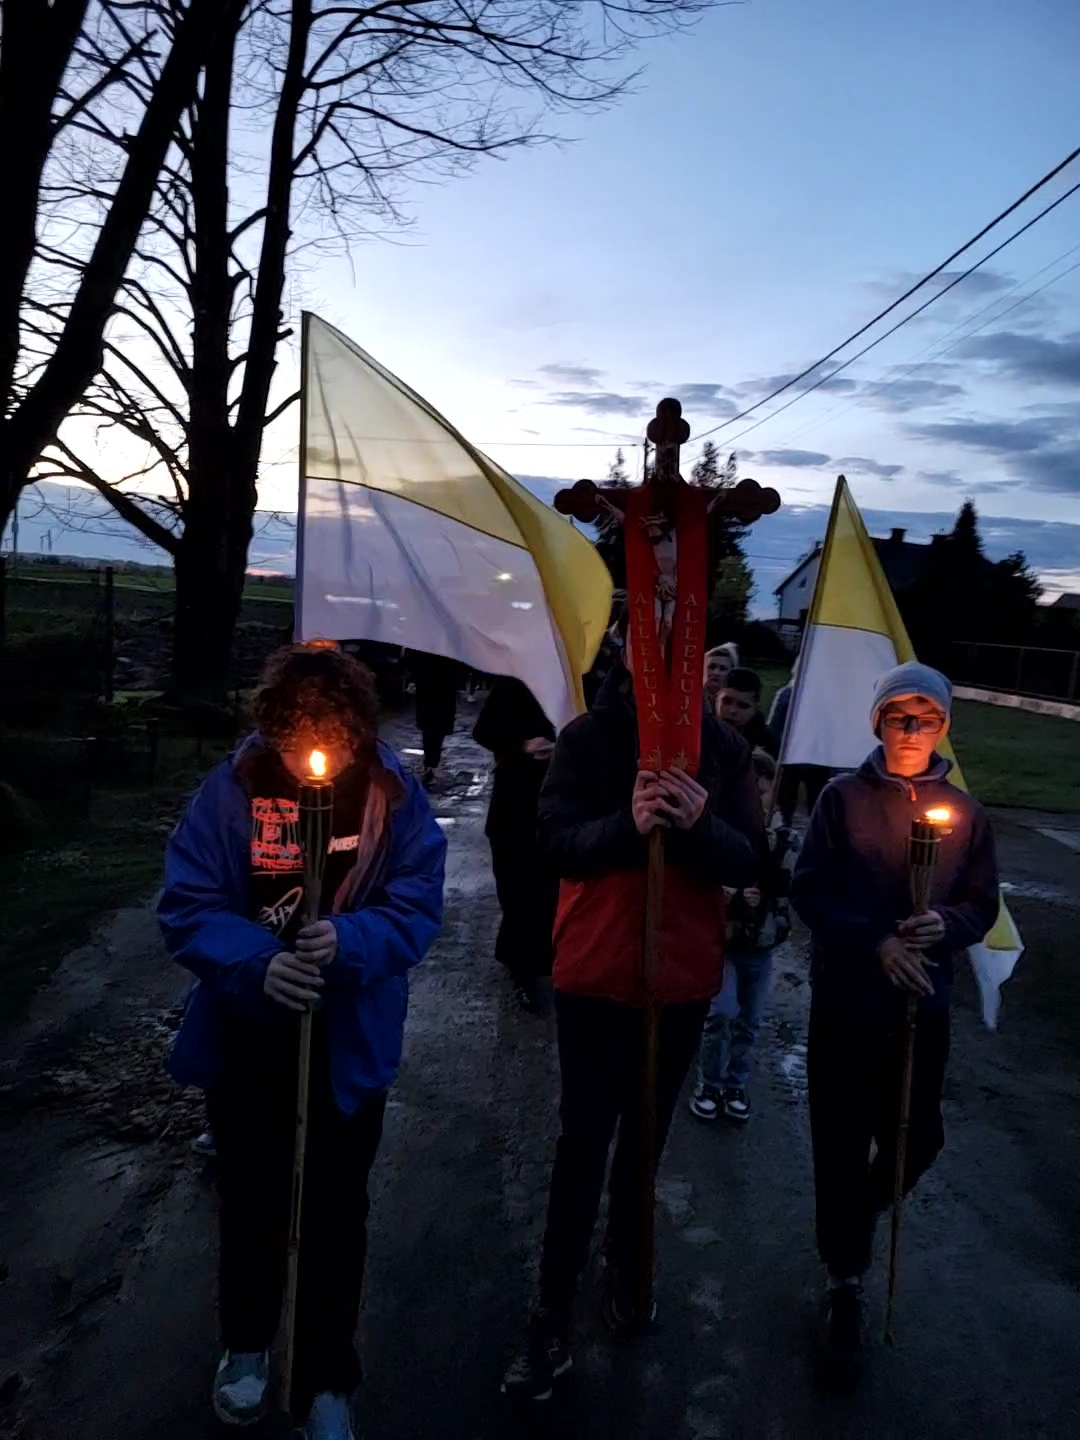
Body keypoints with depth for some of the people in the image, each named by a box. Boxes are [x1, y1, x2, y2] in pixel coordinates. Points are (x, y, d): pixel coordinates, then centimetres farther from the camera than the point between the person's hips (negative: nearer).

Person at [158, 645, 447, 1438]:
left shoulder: (395, 794, -15)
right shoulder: (232, 788, -16)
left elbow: (418, 907, -15)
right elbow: (188, 906, -15)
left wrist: (349, 942, -34)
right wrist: (257, 961, -32)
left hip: (348, 1046, 0)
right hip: (245, 1039, 1)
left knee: (335, 1213, 15)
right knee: (251, 1199, 23)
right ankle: (247, 1342, 52)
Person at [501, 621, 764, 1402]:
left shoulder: (725, 748, -3)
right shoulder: (588, 736, -9)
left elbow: (750, 863, -6)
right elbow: (556, 840, -14)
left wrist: (701, 825, -25)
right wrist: (627, 823, -31)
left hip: (684, 976, 3)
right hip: (596, 973, -2)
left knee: (646, 1135, 20)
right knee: (585, 1140, 4)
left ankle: (626, 1264, 43)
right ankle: (553, 1318, 18)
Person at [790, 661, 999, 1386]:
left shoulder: (966, 811, 1)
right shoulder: (843, 797, -7)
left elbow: (983, 905, 4)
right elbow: (810, 889, -8)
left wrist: (946, 925, -17)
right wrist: (876, 943, -18)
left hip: (924, 1001, 3)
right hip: (847, 995, -2)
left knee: (917, 1139, 11)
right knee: (843, 1142, 6)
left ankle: (856, 1214, 45)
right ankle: (847, 1283, 27)